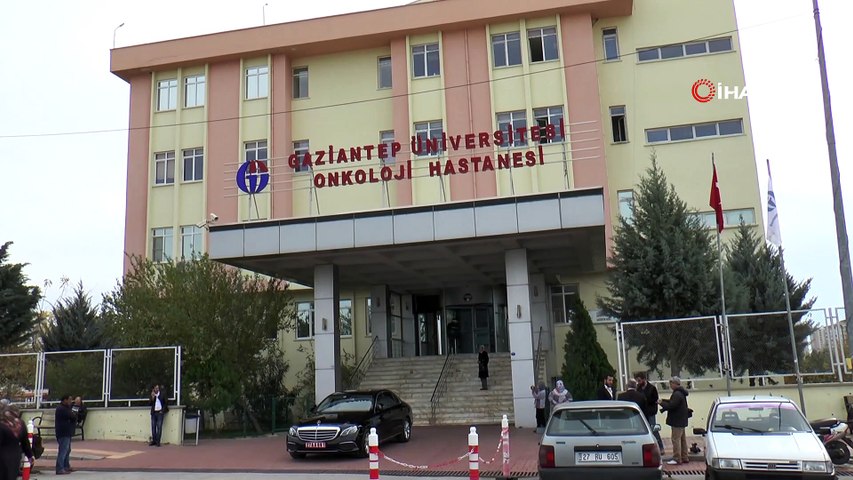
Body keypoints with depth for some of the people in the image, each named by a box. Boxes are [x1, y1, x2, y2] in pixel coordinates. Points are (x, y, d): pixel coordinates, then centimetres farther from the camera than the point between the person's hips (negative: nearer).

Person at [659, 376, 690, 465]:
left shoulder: (677, 394, -20)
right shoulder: (680, 393, 14)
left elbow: (671, 405, -24)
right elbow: (673, 403, 19)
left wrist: (662, 403, -11)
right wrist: (664, 401, 10)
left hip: (677, 421, -11)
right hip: (681, 420, 11)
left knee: (676, 439, -8)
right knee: (682, 439, 16)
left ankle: (677, 459, -6)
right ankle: (684, 457, 23)